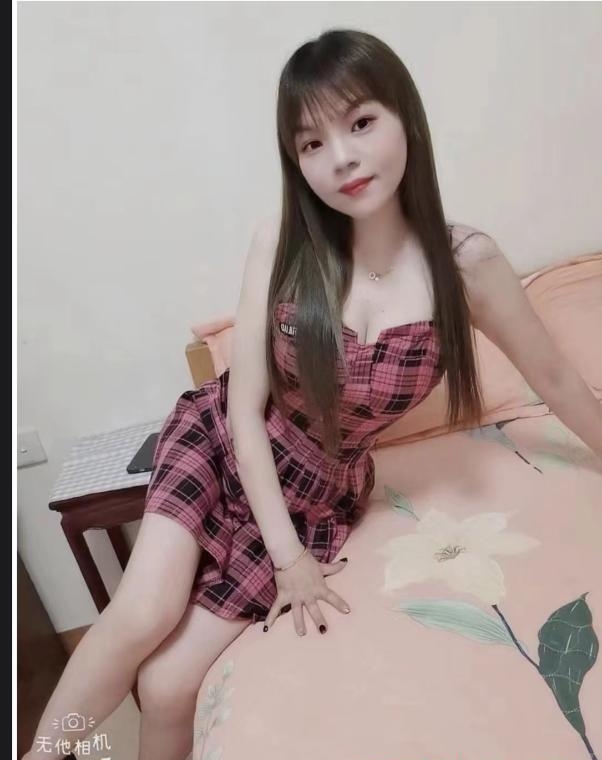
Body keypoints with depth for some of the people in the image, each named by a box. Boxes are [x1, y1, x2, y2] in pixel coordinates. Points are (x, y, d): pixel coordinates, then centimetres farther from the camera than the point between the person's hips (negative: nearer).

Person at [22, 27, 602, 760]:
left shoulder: (466, 261, -15)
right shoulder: (281, 241, -15)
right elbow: (245, 402, -12)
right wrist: (287, 556, -11)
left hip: (318, 491, 0)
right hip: (219, 440, 1)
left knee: (167, 686, -4)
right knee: (143, 617, -22)